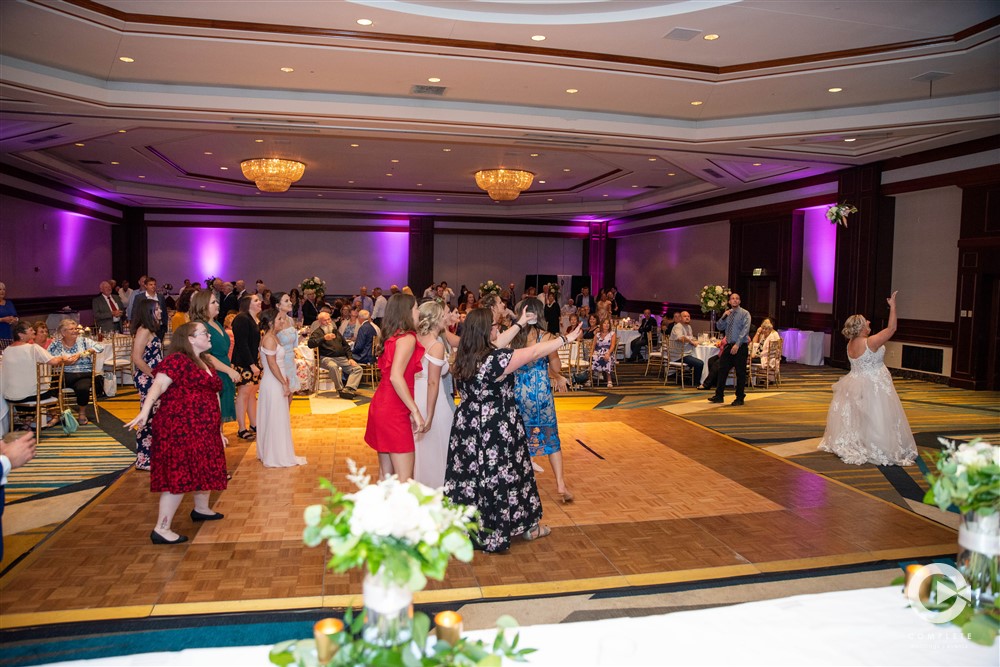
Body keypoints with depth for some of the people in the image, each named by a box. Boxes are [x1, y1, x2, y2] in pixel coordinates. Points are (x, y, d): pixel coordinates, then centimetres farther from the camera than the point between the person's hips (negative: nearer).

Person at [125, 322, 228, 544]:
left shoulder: (204, 363, 17)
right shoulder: (177, 360, -11)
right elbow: (158, 385, -24)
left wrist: (218, 431, 24)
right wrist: (145, 411, -40)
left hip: (203, 430, 9)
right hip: (179, 429, -9)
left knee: (204, 469, 20)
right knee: (179, 476, -8)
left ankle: (201, 509, 41)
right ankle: (161, 529, -1)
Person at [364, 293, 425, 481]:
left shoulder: (392, 337, 12)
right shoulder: (407, 338, -13)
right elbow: (396, 377, -24)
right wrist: (416, 412, -22)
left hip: (382, 404, 9)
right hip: (394, 411, -9)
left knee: (386, 474, 14)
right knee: (405, 479, -6)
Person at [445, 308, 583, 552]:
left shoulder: (464, 357, -2)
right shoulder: (495, 359, -23)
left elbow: (497, 345, 14)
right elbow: (535, 352, -15)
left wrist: (520, 324, 24)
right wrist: (566, 338, -2)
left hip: (468, 427, 7)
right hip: (498, 429, -6)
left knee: (470, 476, 14)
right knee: (503, 475, 9)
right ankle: (528, 526, 29)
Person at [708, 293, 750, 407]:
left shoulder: (745, 314, -5)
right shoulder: (728, 314, 13)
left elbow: (745, 330, -15)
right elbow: (720, 327, 10)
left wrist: (737, 344, -23)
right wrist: (723, 317, -7)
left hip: (740, 346, -5)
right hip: (729, 345, 6)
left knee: (740, 373, 2)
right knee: (722, 370, 4)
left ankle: (740, 398, 11)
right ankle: (719, 396, 11)